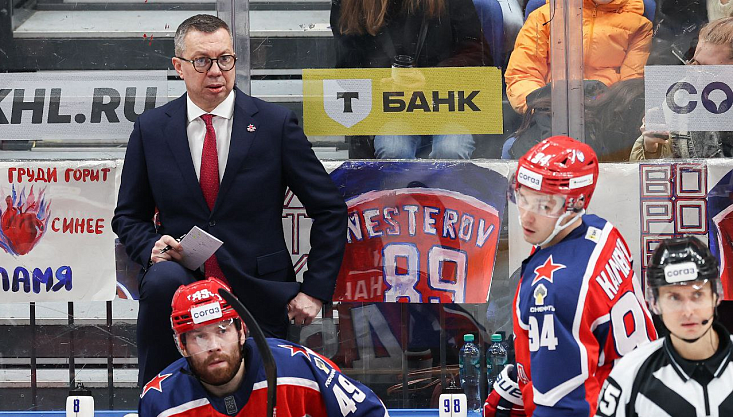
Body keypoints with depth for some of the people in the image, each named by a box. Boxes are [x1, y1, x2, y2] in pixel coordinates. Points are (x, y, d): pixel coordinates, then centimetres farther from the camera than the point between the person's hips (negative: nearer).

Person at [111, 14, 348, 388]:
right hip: (183, 277, 0)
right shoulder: (151, 129, 4)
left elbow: (329, 209, 3)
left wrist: (315, 290, -2)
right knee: (163, 280, -34)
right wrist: (152, 247, -10)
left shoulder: (275, 124, -2)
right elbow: (129, 216, 13)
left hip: (257, 297, 0)